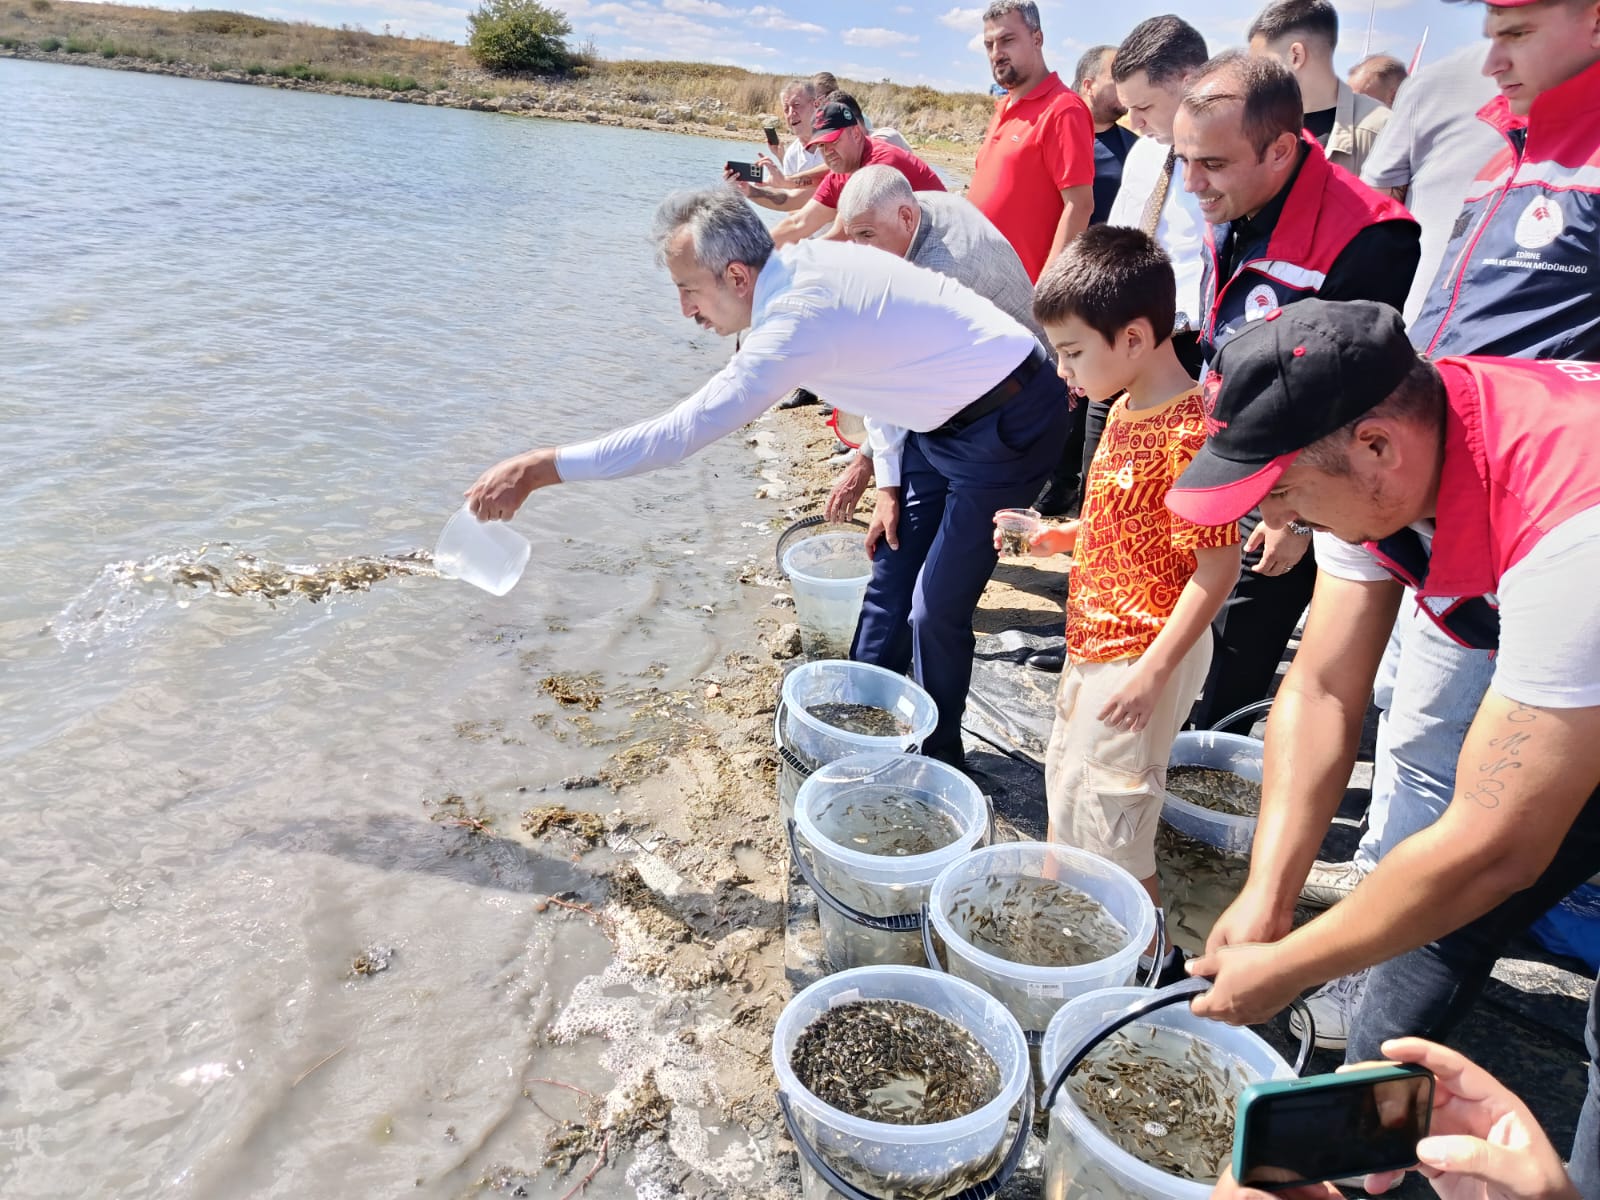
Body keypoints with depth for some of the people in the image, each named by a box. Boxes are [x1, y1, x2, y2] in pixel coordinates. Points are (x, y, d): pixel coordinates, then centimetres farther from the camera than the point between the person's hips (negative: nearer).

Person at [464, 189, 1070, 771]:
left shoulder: (797, 319, -31)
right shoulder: (807, 261, -2)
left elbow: (681, 431, -31)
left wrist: (538, 468, -26)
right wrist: (889, 484, 11)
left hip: (1008, 424, -10)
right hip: (947, 414, 10)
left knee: (937, 610, -4)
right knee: (890, 570, 14)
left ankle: (937, 760, 19)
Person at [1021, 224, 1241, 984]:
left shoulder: (1189, 435, -24)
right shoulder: (1125, 411, 5)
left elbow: (1217, 566, -23)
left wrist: (1152, 671, -24)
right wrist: (1061, 536, 3)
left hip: (1143, 657, -10)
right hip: (1098, 644, 10)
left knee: (1107, 818, 3)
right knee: (1065, 791, 24)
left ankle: (1155, 960, 24)